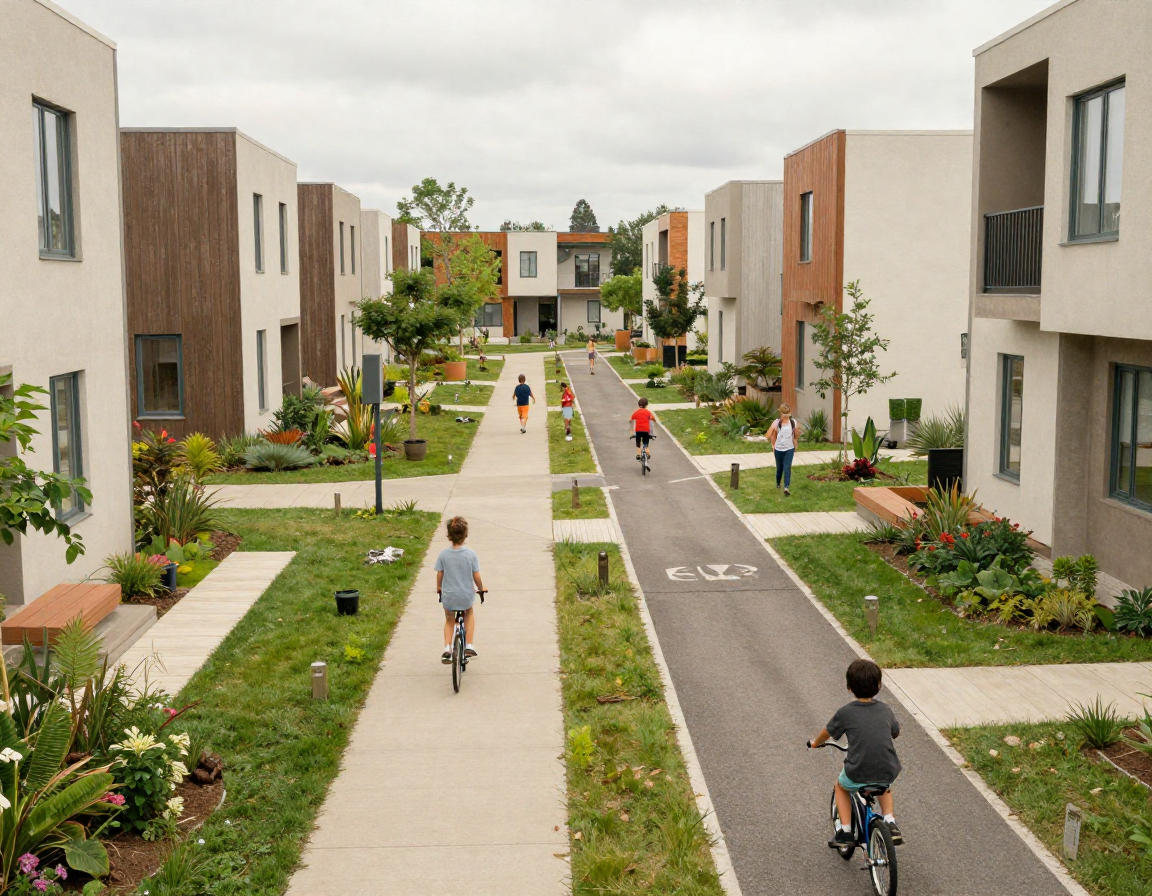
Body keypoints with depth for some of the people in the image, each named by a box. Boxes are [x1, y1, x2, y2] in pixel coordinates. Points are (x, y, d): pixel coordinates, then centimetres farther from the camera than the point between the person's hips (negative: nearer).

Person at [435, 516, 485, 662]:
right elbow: (476, 577, -9)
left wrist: (439, 588, 21)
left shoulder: (443, 554, -9)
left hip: (448, 597, 1)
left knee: (449, 620, 29)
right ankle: (469, 646, 23)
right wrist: (481, 589, 12)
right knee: (469, 613, 32)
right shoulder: (471, 554, -13)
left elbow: (439, 575, 1)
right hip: (466, 597, -1)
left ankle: (447, 648, 13)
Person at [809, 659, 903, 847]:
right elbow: (896, 733, 24)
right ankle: (890, 823, 20)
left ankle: (844, 830, 19)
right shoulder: (885, 710, 4)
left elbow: (827, 733, 11)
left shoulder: (846, 712, -5)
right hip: (888, 773, 3)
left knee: (841, 786, 30)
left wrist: (815, 743, 33)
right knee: (884, 786, 38)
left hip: (857, 775, -3)